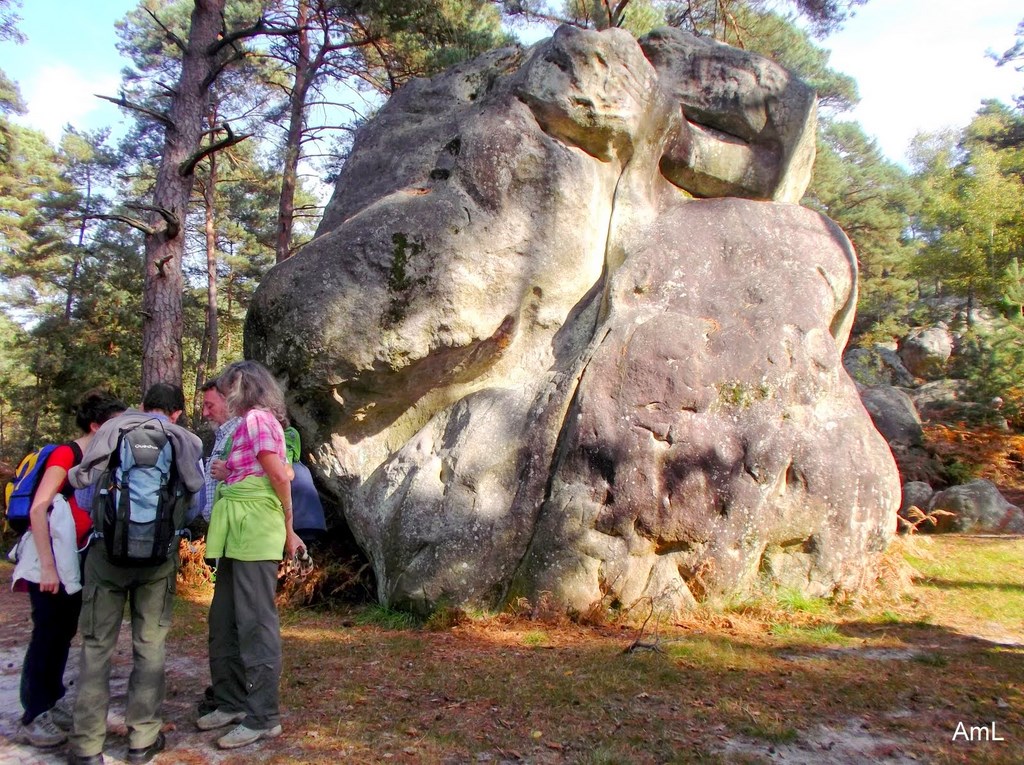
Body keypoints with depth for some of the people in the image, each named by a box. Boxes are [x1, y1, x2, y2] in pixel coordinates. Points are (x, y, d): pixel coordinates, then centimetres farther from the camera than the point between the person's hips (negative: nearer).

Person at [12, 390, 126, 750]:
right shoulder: (66, 454, -16)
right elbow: (37, 509, -21)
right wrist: (47, 567, -22)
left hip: (76, 559, 7)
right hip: (51, 560, -7)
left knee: (64, 632, 15)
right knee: (47, 634, 0)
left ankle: (54, 702, 29)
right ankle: (34, 716, 13)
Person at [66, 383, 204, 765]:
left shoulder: (114, 428, 6)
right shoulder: (187, 440, 6)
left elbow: (84, 477, -5)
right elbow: (198, 494, -3)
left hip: (108, 548, 0)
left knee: (97, 644, 8)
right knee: (150, 644, 11)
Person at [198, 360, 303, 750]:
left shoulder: (256, 418, -9)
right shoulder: (257, 420, 19)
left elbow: (280, 475, -15)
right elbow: (275, 476, 14)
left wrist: (288, 530, -6)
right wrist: (231, 474, 14)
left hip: (254, 529, -10)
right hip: (241, 532, 10)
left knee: (255, 622, -4)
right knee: (224, 620, 15)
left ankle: (263, 717, 4)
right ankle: (232, 703, 27)